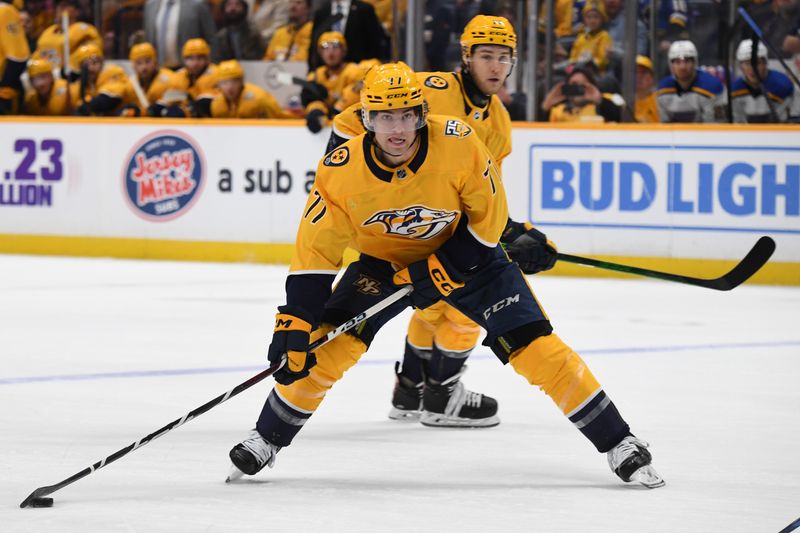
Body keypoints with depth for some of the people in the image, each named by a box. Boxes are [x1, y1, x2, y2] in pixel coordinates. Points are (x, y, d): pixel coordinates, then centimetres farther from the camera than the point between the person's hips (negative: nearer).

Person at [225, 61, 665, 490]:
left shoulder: (459, 145, -30)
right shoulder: (341, 171, -25)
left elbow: (489, 216, -16)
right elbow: (316, 251, -18)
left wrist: (442, 269, -23)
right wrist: (293, 323, -25)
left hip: (466, 252, -1)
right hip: (383, 261, 2)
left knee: (534, 346, -11)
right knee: (325, 345, -13)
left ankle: (619, 445, -2)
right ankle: (266, 439, 9)